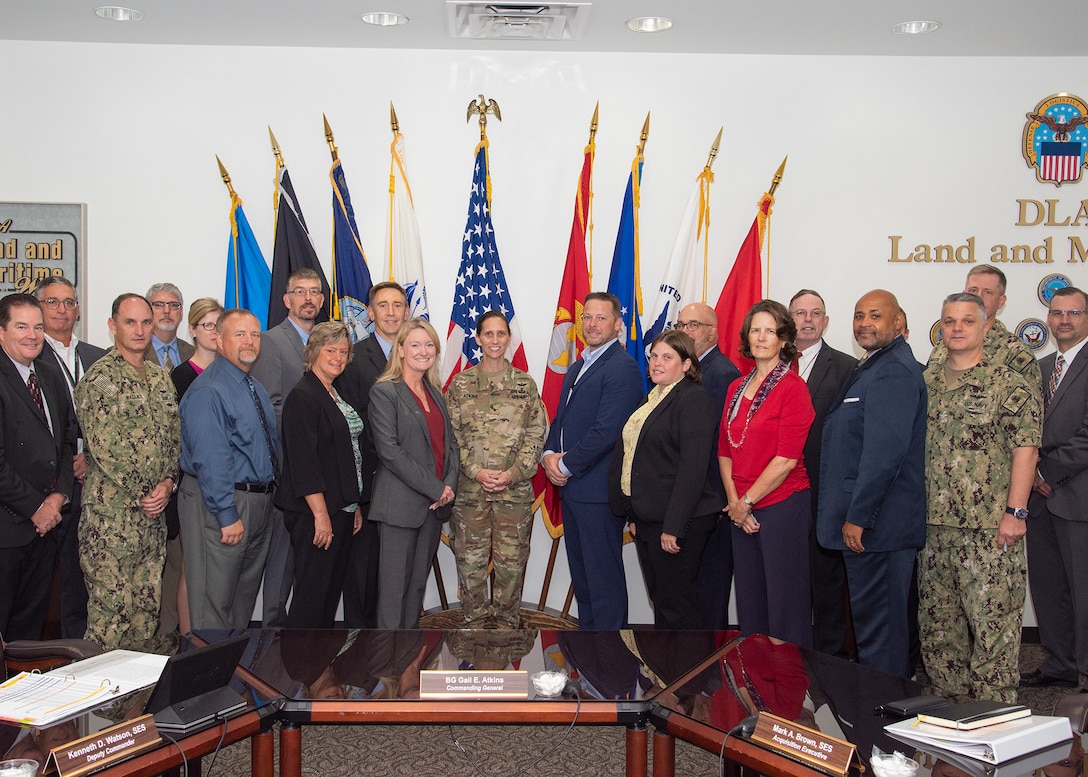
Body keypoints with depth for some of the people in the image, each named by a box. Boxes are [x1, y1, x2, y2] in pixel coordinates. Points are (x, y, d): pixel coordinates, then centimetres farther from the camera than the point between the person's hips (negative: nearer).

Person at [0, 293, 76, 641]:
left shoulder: (50, 372, 12)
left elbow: (68, 437, 15)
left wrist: (60, 494, 1)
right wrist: (35, 507, -11)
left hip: (44, 520, 7)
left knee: (31, 622, 14)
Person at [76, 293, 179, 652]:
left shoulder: (160, 378, 14)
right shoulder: (98, 378, -9)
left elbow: (174, 434, 14)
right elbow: (104, 448, -15)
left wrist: (167, 483, -2)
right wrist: (142, 494, -11)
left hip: (154, 510, 7)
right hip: (112, 510, -7)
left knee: (149, 602, 12)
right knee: (111, 606, -3)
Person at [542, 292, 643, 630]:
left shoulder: (622, 367, -13)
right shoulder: (576, 368, 18)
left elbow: (606, 430, -20)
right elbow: (561, 419, 20)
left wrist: (566, 465, -13)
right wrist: (549, 455, 0)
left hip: (598, 489, -9)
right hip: (571, 487, 9)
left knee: (603, 576, -2)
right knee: (581, 573, 17)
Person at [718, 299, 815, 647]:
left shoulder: (792, 387, -9)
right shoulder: (737, 387, 12)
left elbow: (787, 458, -16)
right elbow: (725, 449, 11)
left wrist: (746, 501, -11)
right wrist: (734, 501, -1)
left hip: (782, 506, -7)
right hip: (742, 512, 7)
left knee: (784, 601, 2)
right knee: (749, 599, 15)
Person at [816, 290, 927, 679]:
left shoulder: (894, 371, -16)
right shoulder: (870, 368, 17)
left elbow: (885, 452, -23)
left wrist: (857, 516, -21)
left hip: (875, 520, -10)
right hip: (864, 516, 10)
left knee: (876, 619, -2)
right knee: (887, 615, 18)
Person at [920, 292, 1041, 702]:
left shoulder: (1010, 385, -4)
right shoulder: (925, 382, 11)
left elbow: (1025, 450, -9)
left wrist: (1015, 512, -15)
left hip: (989, 528, -6)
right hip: (934, 524, 6)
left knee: (993, 621, -3)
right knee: (937, 620, 12)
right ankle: (949, 702, 26)